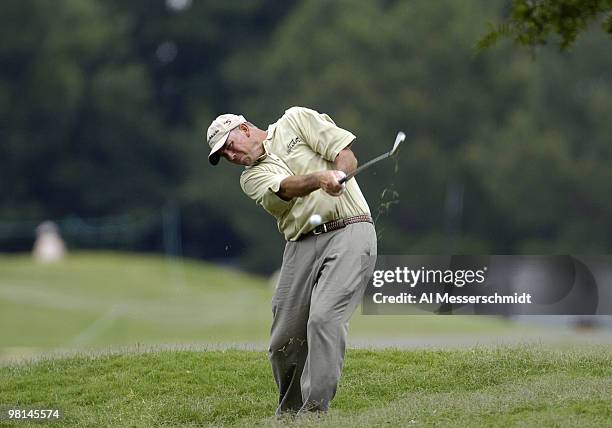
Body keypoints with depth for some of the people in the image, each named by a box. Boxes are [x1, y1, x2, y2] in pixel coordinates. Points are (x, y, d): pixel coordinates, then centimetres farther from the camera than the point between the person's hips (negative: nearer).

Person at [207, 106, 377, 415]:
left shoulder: (296, 121, 13)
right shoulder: (252, 178, 15)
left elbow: (345, 153, 3)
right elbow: (283, 188, -8)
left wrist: (338, 177, -19)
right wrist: (320, 177, -29)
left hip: (349, 230, -4)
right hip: (302, 247, 4)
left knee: (324, 318, -21)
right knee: (283, 342, 0)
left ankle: (315, 409, -21)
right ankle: (288, 414, 19)